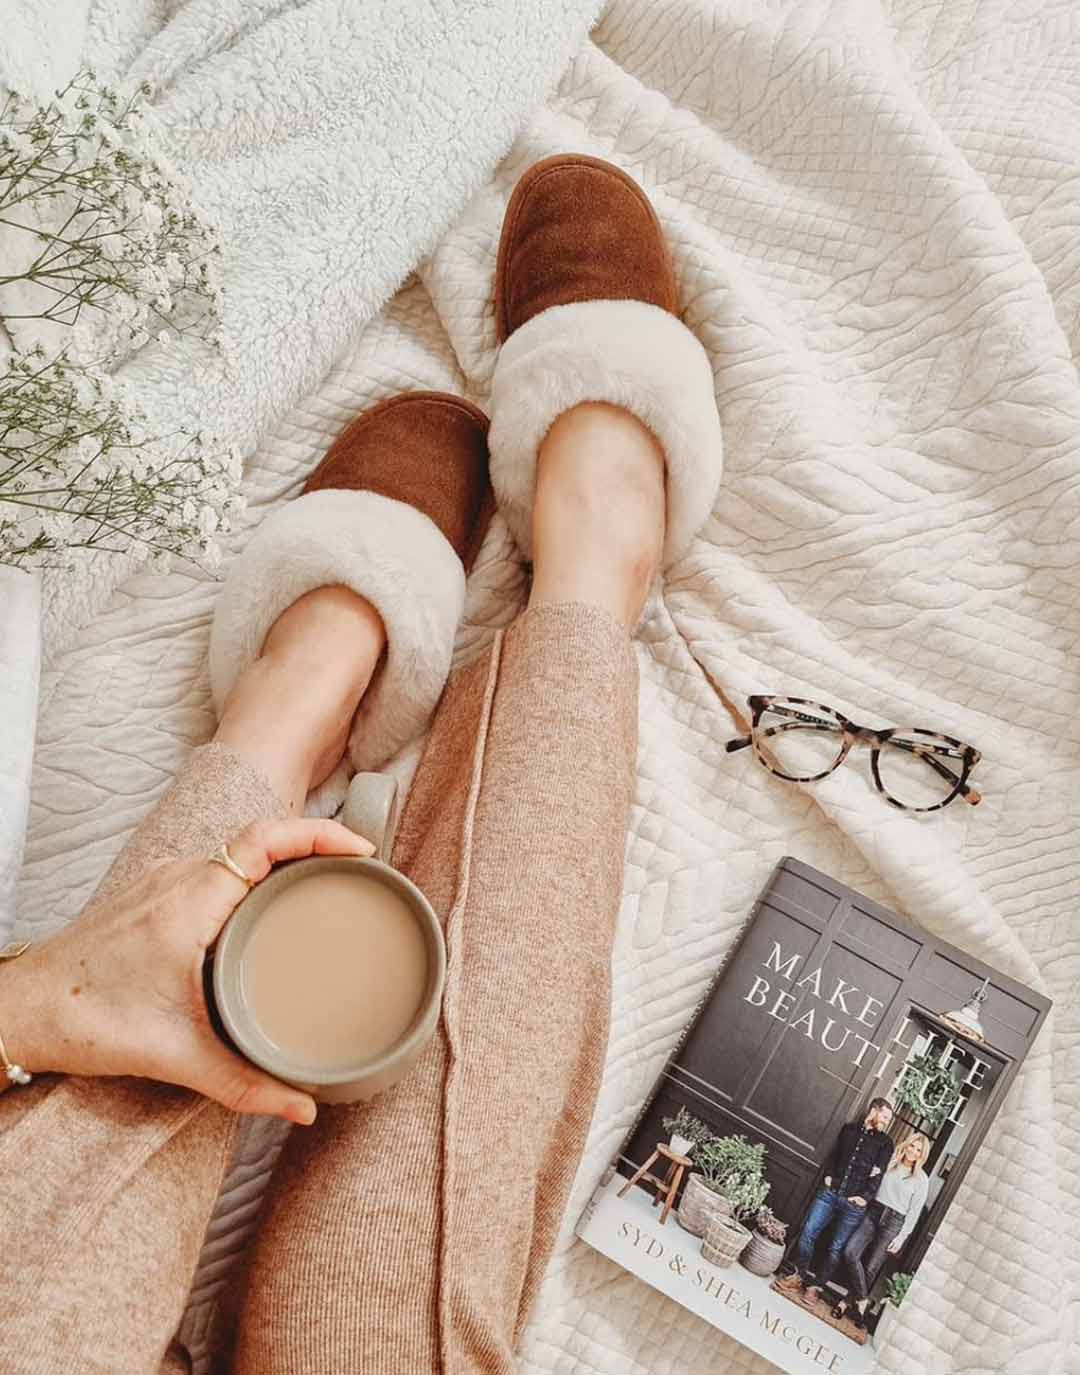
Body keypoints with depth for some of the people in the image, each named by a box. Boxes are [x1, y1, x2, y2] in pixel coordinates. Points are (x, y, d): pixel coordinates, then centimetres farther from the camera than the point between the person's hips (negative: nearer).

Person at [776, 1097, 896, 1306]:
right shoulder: (849, 1129, 11)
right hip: (830, 1192, 2)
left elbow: (878, 1174, -4)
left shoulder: (885, 1142, 3)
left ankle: (816, 1287, 11)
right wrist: (829, 1175, 4)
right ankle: (798, 1276, 12)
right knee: (808, 1233, -2)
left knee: (836, 1248, 1)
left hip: (853, 1203, -2)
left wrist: (865, 1197, -12)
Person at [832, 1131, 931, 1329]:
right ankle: (862, 1300, 0)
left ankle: (848, 1302, 13)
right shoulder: (890, 1163, 9)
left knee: (870, 1268, -3)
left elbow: (914, 1211, 0)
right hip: (873, 1212, 3)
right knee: (850, 1253, -14)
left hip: (894, 1223, -2)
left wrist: (901, 1237, -4)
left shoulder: (921, 1179, 1)